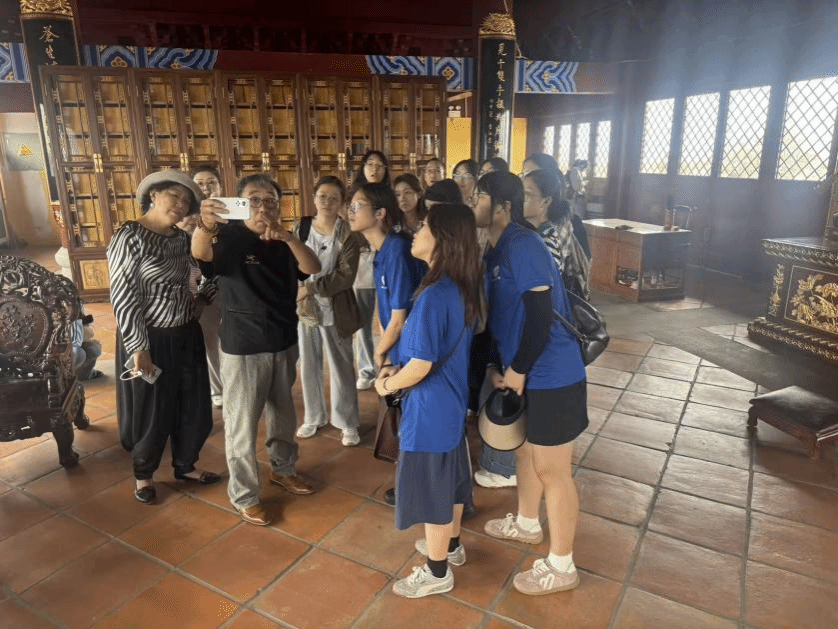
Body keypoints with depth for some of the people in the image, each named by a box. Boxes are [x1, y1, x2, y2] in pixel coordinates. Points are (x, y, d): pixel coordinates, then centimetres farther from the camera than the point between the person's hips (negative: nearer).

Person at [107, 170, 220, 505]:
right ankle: (143, 474, 34)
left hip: (186, 336, 6)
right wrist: (139, 348, -18)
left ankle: (185, 465, 38)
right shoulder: (129, 237, -14)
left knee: (193, 406, 15)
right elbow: (123, 298, -17)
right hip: (150, 340, -6)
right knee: (151, 411, 9)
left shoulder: (182, 239, 6)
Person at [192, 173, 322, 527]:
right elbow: (199, 252, -32)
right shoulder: (229, 236, -10)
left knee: (284, 414, 21)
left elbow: (313, 268, -13)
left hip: (284, 343, 6)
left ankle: (282, 469, 42)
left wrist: (287, 236, -30)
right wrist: (205, 225, -54)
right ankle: (244, 495, 21)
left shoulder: (283, 242, 6)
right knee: (242, 424, 5)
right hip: (243, 347, -5)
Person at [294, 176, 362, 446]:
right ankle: (313, 417, 32)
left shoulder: (348, 234, -8)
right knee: (309, 365, 13)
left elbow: (346, 276, -15)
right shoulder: (300, 228, 2)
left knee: (341, 367, 5)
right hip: (303, 307, 3)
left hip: (335, 310, -3)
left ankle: (348, 422, 21)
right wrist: (297, 292, -7)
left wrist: (311, 288, -20)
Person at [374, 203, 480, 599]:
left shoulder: (432, 296, -28)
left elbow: (421, 367, -25)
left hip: (430, 408, -9)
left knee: (430, 488, 9)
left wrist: (387, 385, -6)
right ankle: (451, 546, 46)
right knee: (448, 479, 25)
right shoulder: (463, 288, 1)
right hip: (453, 401, 9)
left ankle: (437, 573, 29)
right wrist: (399, 369, 7)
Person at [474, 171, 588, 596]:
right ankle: (527, 524, 50)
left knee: (553, 470, 4)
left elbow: (541, 315, -24)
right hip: (526, 374, 10)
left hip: (551, 377, -10)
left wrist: (517, 370, -15)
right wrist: (498, 365, 7)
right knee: (525, 451, 25)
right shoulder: (497, 250, 9)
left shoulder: (522, 247, -21)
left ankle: (561, 567, 24)